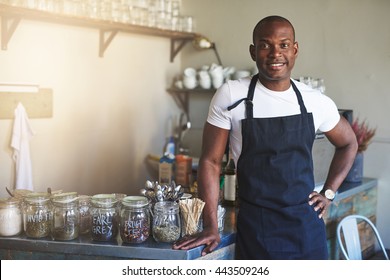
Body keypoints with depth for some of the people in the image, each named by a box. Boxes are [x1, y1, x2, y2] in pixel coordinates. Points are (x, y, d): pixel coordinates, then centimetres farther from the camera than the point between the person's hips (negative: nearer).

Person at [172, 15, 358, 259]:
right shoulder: (231, 95, -9)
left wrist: (329, 193, 7)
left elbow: (349, 144, 17)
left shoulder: (317, 102, -1)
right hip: (256, 227, -3)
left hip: (307, 223, 3)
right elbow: (211, 161, -6)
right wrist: (211, 227, -9)